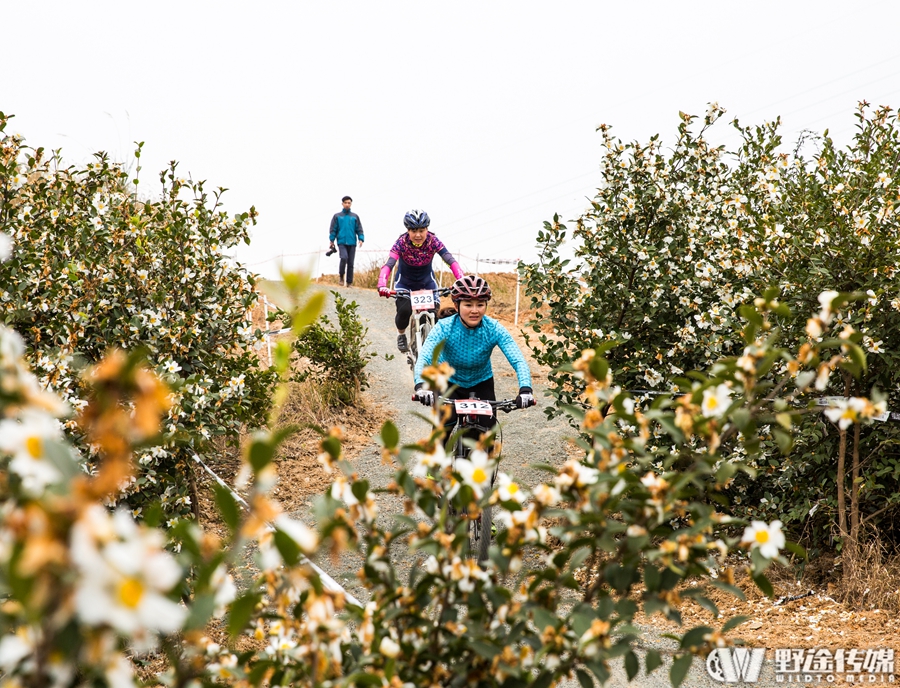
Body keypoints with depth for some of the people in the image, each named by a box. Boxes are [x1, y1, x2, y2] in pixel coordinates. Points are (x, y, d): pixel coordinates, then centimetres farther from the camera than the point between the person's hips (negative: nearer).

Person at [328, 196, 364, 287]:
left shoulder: (355, 217, 12)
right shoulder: (337, 216, 9)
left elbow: (359, 229, 10)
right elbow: (333, 229, 7)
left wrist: (361, 239, -4)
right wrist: (331, 240, -3)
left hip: (352, 243, 2)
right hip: (342, 242, -2)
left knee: (350, 263, 0)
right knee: (344, 257, -23)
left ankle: (350, 282, 6)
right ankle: (341, 276, -3)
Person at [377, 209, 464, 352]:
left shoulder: (433, 241, -23)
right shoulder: (401, 243, -27)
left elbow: (451, 261, -33)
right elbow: (388, 265, -39)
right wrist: (382, 286, -57)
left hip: (427, 281, 1)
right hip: (405, 282, -1)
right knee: (404, 311, -25)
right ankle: (401, 334, 9)